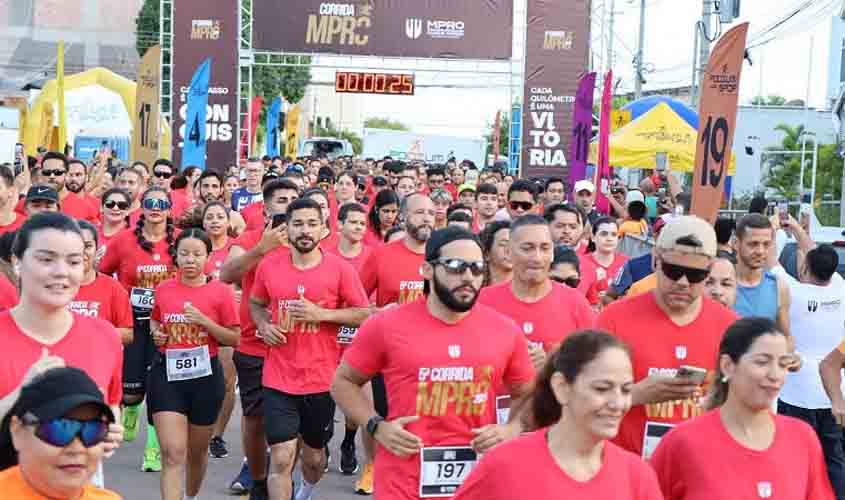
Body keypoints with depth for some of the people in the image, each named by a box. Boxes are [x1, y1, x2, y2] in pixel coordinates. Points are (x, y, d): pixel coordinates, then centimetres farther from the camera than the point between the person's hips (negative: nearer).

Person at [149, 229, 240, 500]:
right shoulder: (163, 289, 2)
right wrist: (156, 332, 0)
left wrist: (204, 321, -17)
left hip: (205, 376, 0)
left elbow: (234, 338, -4)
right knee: (173, 453, -10)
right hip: (166, 375, 1)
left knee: (197, 451, 17)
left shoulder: (221, 291, -6)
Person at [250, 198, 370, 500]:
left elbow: (365, 314, -5)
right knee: (281, 459, -8)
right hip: (279, 380, 0)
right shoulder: (268, 267, -2)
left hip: (322, 380, 0)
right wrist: (264, 326, -5)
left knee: (314, 456, 19)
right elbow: (255, 304, 16)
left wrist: (322, 314, -18)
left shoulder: (340, 269, -8)